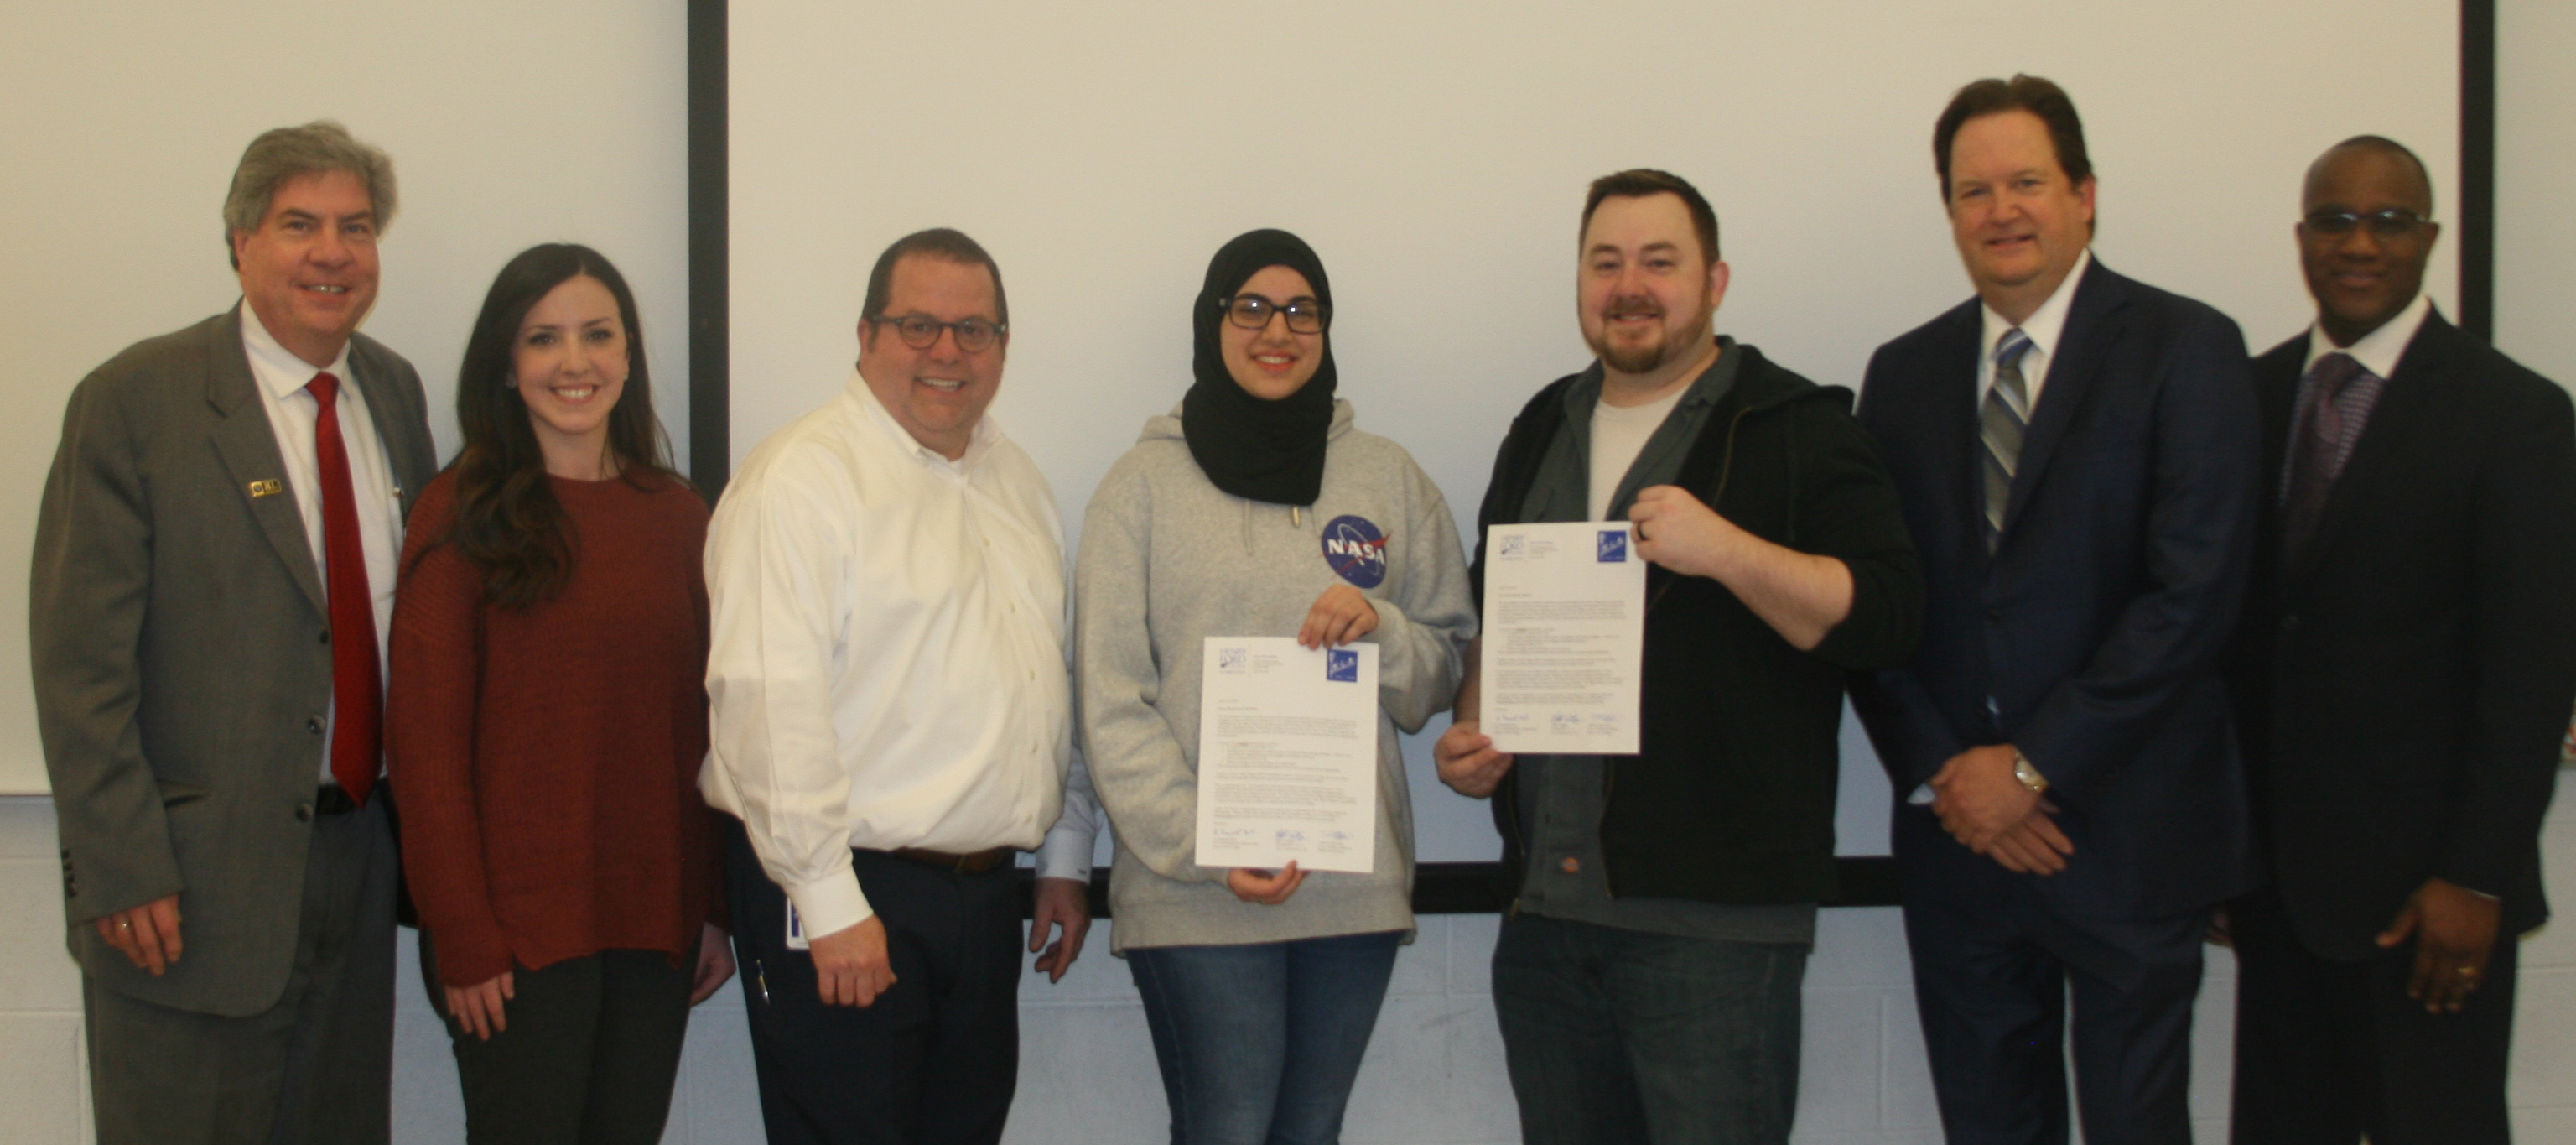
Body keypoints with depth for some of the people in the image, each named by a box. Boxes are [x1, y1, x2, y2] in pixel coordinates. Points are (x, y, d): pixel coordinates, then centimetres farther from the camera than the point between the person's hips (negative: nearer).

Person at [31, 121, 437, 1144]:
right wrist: (122, 871, -15)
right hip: (197, 879, -5)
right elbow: (79, 660, -11)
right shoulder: (134, 402, -8)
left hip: (360, 857, 6)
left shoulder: (395, 392, 9)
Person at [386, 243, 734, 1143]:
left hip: (656, 919, 4)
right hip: (518, 925, -4)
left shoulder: (674, 511, 8)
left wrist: (714, 907, 4)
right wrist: (464, 937, -11)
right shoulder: (464, 514, -4)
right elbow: (425, 738, -6)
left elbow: (699, 722, 8)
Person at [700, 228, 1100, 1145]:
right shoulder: (803, 475, -10)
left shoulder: (1017, 482, 15)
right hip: (845, 896, -7)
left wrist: (1066, 859, 18)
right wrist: (830, 902, -20)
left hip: (985, 889, 7)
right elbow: (770, 698, -18)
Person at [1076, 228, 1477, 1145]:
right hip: (1193, 891, -3)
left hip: (1356, 884, 3)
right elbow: (1111, 704, -2)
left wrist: (1383, 634, -9)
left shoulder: (1387, 477, 11)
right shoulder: (1145, 484, 3)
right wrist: (1200, 849, -13)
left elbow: (1449, 667, 13)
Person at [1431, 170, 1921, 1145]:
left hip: (1715, 916, -5)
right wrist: (1472, 732, 9)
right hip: (1545, 913, 6)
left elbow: (1882, 616, -10)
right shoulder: (1542, 432, 16)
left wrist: (1728, 551, -22)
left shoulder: (1796, 427, -1)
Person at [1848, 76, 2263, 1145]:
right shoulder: (1904, 372, 9)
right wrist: (1939, 773, -7)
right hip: (1957, 830, 4)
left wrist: (2035, 767, -14)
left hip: (2125, 829, -4)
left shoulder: (2184, 348, -4)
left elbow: (2195, 589, -13)